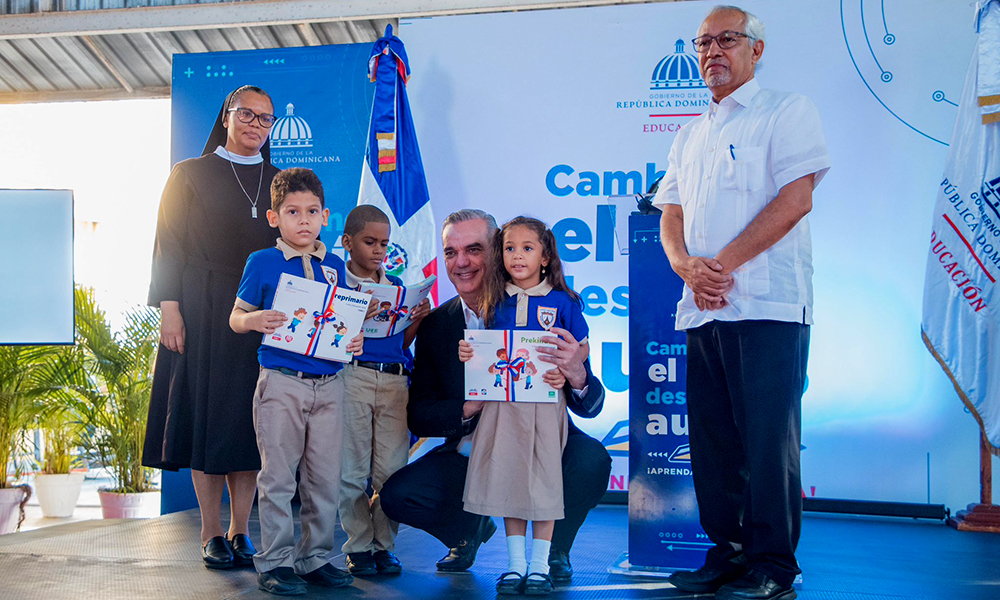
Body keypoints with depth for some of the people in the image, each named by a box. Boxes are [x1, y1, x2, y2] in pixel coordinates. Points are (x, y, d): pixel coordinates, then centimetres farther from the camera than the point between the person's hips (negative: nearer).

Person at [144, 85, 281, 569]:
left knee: (250, 418, 1)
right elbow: (169, 244, 1)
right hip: (203, 312, -2)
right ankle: (212, 534, 5)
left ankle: (240, 532, 8)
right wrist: (169, 308, -10)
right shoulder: (191, 175, 8)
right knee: (207, 415, -3)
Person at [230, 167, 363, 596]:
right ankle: (275, 561, 11)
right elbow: (236, 317, 2)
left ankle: (315, 556, 20)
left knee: (324, 477, 8)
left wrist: (354, 340, -2)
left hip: (329, 382, 4)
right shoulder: (262, 263, 0)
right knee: (278, 477, 0)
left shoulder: (334, 266, 12)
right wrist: (255, 320, -19)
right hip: (281, 381, -4)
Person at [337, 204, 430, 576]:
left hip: (395, 381, 4)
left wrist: (417, 319, 1)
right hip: (352, 376, -3)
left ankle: (384, 545, 14)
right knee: (352, 469, 0)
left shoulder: (397, 287, 16)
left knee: (392, 469, 2)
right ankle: (358, 546, 11)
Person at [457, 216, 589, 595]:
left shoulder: (562, 301, 0)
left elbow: (583, 347, 4)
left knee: (544, 480, 1)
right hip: (503, 400, 3)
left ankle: (540, 567, 12)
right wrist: (468, 354, -7)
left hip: (545, 398, -3)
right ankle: (515, 565, 17)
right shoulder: (495, 303, 8)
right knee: (508, 479, 6)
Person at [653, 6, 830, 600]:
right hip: (703, 308, 6)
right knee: (712, 439, 7)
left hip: (767, 305, -6)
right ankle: (727, 551, 18)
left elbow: (795, 199, -9)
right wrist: (688, 266, -6)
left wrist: (723, 263, -13)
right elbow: (671, 213, 16)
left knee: (768, 438, -6)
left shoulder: (787, 110, 3)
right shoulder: (690, 136, 22)